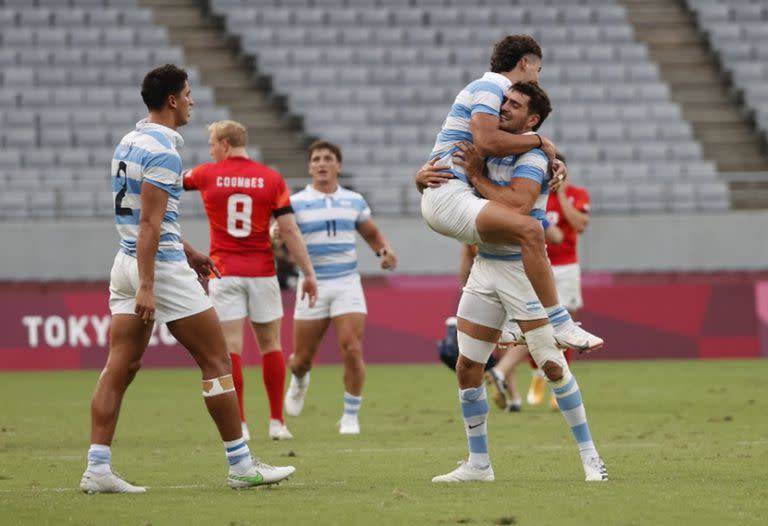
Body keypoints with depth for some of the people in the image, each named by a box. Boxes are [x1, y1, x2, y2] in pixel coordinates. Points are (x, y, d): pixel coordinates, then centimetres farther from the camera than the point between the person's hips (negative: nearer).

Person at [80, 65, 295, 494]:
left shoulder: (129, 143, 13)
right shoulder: (163, 152, -15)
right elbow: (149, 222, -20)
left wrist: (186, 250, 31)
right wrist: (146, 287, -22)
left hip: (128, 263, 9)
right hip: (162, 267, -9)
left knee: (120, 367, 4)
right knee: (217, 361, 0)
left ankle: (98, 468, -3)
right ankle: (241, 465, 4)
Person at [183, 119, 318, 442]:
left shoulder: (207, 175, -1)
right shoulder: (271, 179, -1)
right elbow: (289, 229, -4)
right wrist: (308, 273, 1)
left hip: (224, 273, -1)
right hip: (262, 272, 1)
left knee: (230, 348, -3)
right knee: (271, 345, 11)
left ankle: (238, 425, -7)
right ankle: (277, 422, 10)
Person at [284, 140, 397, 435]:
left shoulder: (354, 201, 9)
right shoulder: (296, 203, 0)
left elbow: (371, 234, 22)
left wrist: (385, 251, 2)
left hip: (347, 283, 1)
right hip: (313, 286, -1)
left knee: (352, 350, -14)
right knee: (303, 358, 5)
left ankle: (351, 416, -1)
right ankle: (299, 380, 43)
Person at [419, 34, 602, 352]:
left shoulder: (495, 90, 22)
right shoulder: (488, 88, -10)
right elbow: (486, 141, -27)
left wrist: (553, 162, 8)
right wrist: (539, 141, -14)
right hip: (447, 195, -11)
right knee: (529, 230, -30)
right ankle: (559, 323, -30)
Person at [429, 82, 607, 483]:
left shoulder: (531, 157, -12)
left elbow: (518, 205, -28)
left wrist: (476, 177, -20)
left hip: (522, 267, -7)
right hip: (484, 267, 7)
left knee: (551, 365, -10)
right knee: (467, 369, 5)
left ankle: (590, 457, -1)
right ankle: (478, 464, 14)